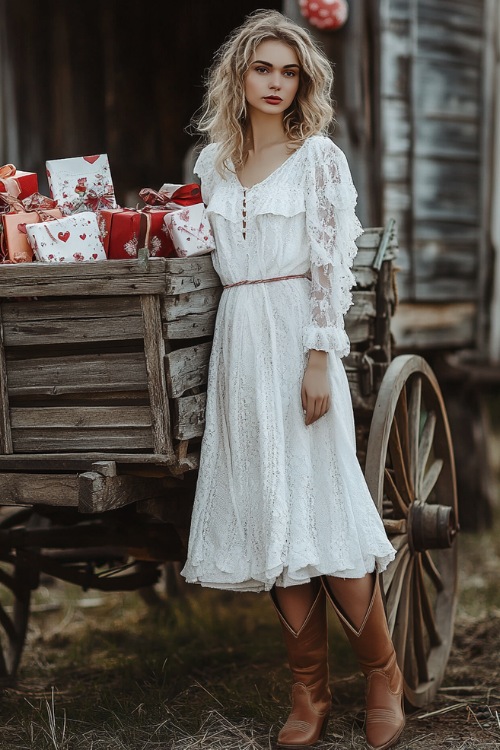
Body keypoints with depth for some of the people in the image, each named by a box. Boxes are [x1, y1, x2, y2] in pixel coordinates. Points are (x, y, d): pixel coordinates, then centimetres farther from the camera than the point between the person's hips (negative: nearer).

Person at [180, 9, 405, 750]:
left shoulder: (319, 157, -1)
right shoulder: (214, 162, 13)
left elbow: (332, 266, -7)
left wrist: (320, 359, -13)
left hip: (297, 339, -5)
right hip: (238, 342, 5)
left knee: (320, 507, -6)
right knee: (269, 514, 5)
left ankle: (383, 675, 10)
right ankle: (310, 689, 14)